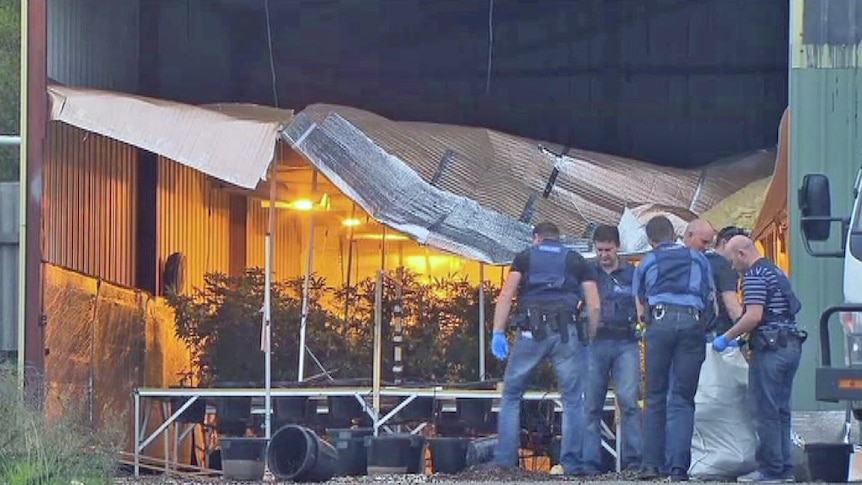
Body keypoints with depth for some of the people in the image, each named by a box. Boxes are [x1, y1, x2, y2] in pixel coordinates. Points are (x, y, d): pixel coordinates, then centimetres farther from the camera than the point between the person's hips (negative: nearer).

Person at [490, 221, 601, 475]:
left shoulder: (525, 257, 16)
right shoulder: (577, 261, 18)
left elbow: (505, 296, 2)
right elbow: (594, 306, 9)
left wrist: (498, 333, -1)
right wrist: (589, 340, 15)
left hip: (531, 331, 0)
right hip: (567, 333, 0)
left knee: (511, 395, 10)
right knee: (573, 400, 8)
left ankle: (504, 461, 2)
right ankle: (571, 462, 1)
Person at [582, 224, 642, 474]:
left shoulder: (632, 274, 10)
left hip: (625, 343, -1)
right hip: (595, 342, 1)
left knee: (628, 400, -12)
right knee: (592, 405, 1)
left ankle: (633, 459, -12)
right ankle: (590, 462, 4)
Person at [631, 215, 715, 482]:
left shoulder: (646, 263, 20)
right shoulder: (698, 258, 21)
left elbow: (641, 311, 19)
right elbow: (711, 298, 23)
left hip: (660, 322, 0)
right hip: (693, 322, 0)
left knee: (655, 398, 8)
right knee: (683, 400, 1)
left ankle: (651, 463, 1)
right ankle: (679, 466, -9)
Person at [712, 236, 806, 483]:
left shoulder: (755, 275, -11)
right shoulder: (776, 271, 19)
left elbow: (754, 316, -21)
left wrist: (727, 338, -11)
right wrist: (742, 340, 24)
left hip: (770, 350, -10)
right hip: (792, 345, 10)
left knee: (766, 412, -5)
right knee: (781, 411, 13)